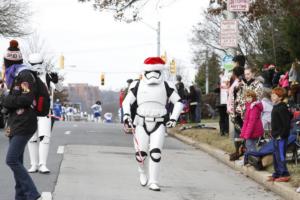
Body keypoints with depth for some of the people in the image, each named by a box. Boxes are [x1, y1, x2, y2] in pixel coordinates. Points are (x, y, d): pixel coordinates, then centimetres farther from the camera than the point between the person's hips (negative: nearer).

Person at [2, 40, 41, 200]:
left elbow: (27, 99, -19)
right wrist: (7, 102, -1)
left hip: (24, 125, -9)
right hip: (15, 124, 9)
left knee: (12, 160, -16)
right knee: (16, 162, 9)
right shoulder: (15, 76, 16)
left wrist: (6, 101, -9)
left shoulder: (24, 75, -11)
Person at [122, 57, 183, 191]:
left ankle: (153, 182, -5)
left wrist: (174, 118, -1)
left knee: (155, 153, -13)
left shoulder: (165, 87, 5)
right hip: (142, 124, 0)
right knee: (141, 153, -1)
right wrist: (126, 115, -6)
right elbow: (127, 102, 11)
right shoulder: (138, 86, 6)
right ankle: (142, 171, 32)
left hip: (159, 125, 0)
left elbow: (178, 103, 10)